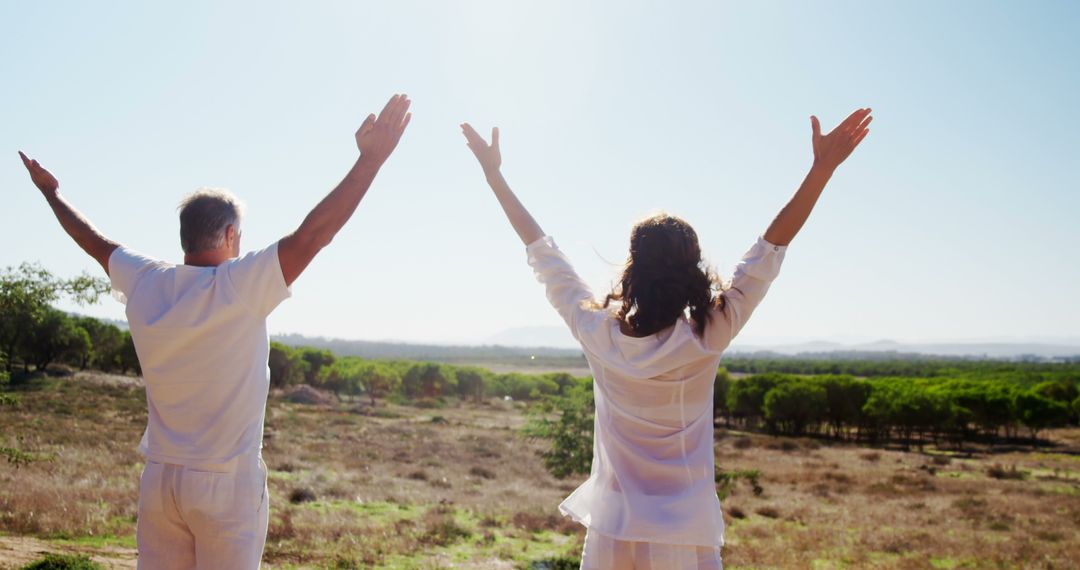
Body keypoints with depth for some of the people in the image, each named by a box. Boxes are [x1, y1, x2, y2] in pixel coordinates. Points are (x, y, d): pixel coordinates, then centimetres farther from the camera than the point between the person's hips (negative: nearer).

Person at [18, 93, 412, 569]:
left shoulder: (142, 282, 2)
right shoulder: (239, 285, -15)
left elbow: (95, 242, 20)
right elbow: (311, 235, -23)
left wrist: (50, 191, 38)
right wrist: (370, 160, -26)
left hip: (158, 478, 6)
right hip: (226, 483, -5)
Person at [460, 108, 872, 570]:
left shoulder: (597, 333, -11)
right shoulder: (707, 339, -15)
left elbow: (542, 254, -2)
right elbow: (772, 247, -11)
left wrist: (494, 174, 7)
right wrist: (823, 166, -9)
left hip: (610, 532, 2)